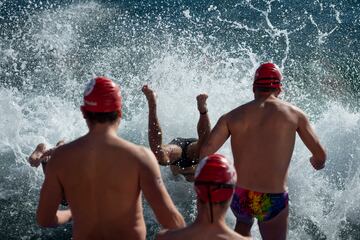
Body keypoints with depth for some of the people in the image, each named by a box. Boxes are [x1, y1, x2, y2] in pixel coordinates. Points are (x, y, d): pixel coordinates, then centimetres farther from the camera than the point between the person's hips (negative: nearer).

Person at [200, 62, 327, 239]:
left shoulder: (232, 116, 0)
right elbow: (320, 155, 5)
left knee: (243, 224, 37)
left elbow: (205, 152, -9)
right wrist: (316, 163, 27)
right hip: (274, 200, -3)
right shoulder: (294, 114, -1)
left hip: (239, 197, 3)